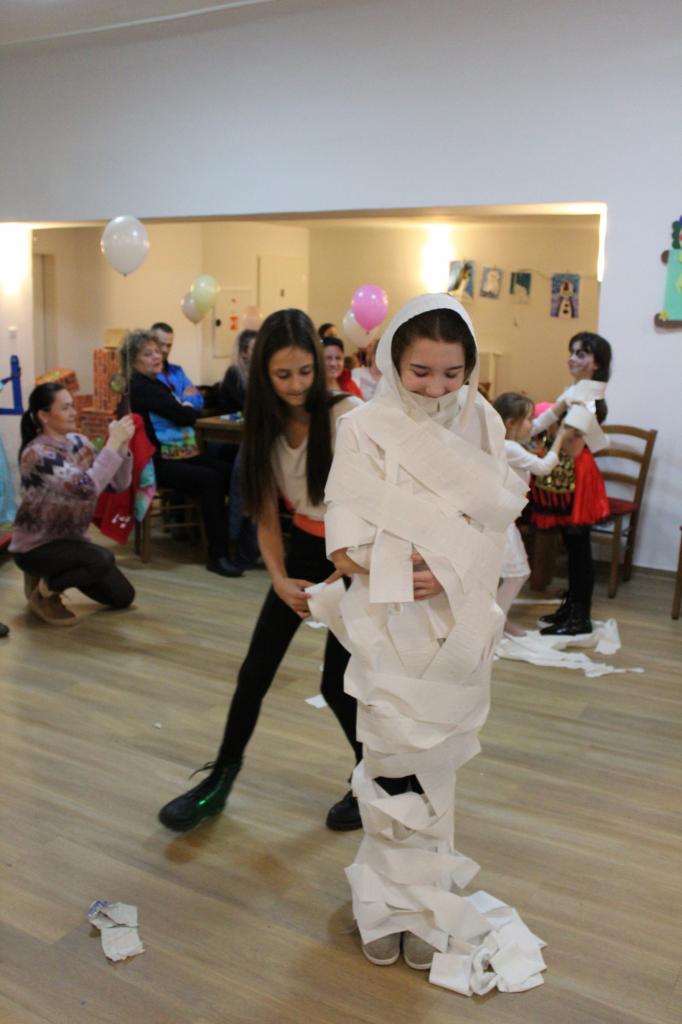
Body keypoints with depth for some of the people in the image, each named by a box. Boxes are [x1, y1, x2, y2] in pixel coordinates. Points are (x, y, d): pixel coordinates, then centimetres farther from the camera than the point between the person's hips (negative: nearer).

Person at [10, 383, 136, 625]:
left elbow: (119, 484, -5)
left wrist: (122, 445, -19)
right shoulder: (36, 453, -25)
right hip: (35, 546, -8)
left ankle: (53, 575, 24)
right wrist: (113, 442, -34)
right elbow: (86, 488, -38)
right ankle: (43, 592, -6)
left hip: (70, 539, 8)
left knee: (123, 597, 8)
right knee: (102, 560, -33)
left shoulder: (79, 442, -1)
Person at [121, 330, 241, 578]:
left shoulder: (153, 383, 20)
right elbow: (184, 416, -16)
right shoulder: (140, 388, -11)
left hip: (179, 452, 9)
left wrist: (185, 408, -4)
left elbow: (193, 407, 17)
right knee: (211, 480, -27)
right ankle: (217, 556, -23)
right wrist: (188, 408, 5)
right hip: (157, 461, -9)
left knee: (227, 473, -12)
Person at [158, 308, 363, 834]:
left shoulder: (345, 413, -19)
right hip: (305, 548, 5)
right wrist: (280, 579, -12)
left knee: (338, 683, -2)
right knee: (256, 670, 7)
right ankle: (222, 776, 27)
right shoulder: (268, 424, -1)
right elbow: (266, 515, 2)